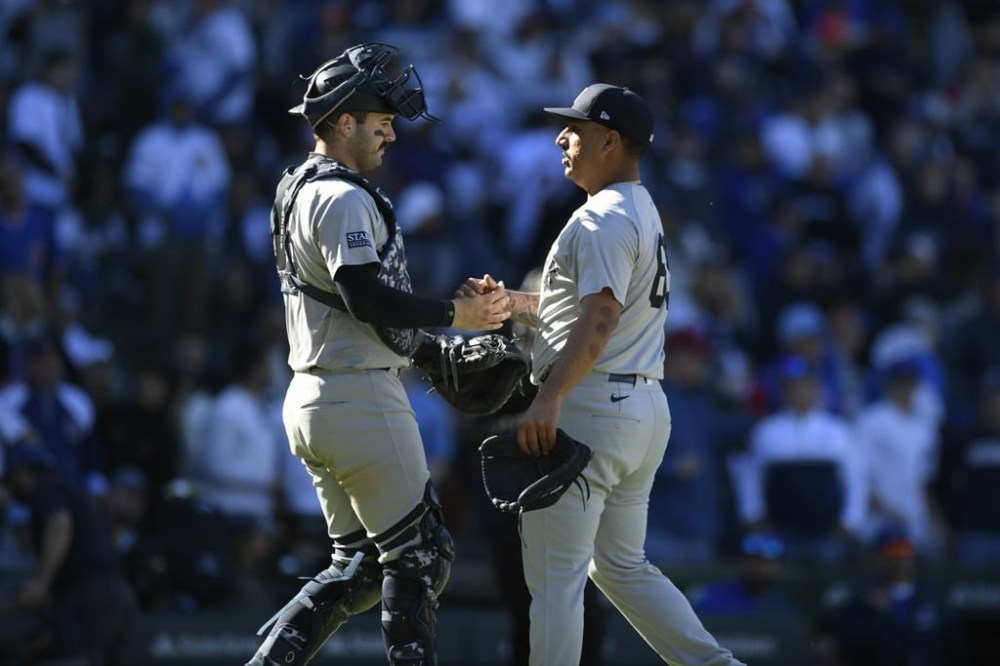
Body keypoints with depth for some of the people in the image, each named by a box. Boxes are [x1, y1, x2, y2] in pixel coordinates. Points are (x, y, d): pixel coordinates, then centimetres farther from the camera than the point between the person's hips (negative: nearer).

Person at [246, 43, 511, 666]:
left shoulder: (296, 191, 17)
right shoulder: (345, 199, -14)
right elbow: (366, 298, -25)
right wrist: (454, 314, -17)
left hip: (309, 401, 10)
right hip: (361, 399, -10)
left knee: (359, 563, 13)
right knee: (419, 552, -2)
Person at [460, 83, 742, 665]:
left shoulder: (604, 220, -13)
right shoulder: (643, 213, 19)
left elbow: (600, 318, -26)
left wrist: (550, 399, -34)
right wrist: (507, 303, 18)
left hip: (592, 406, -10)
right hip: (646, 406, 10)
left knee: (555, 576, -6)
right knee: (621, 566, 18)